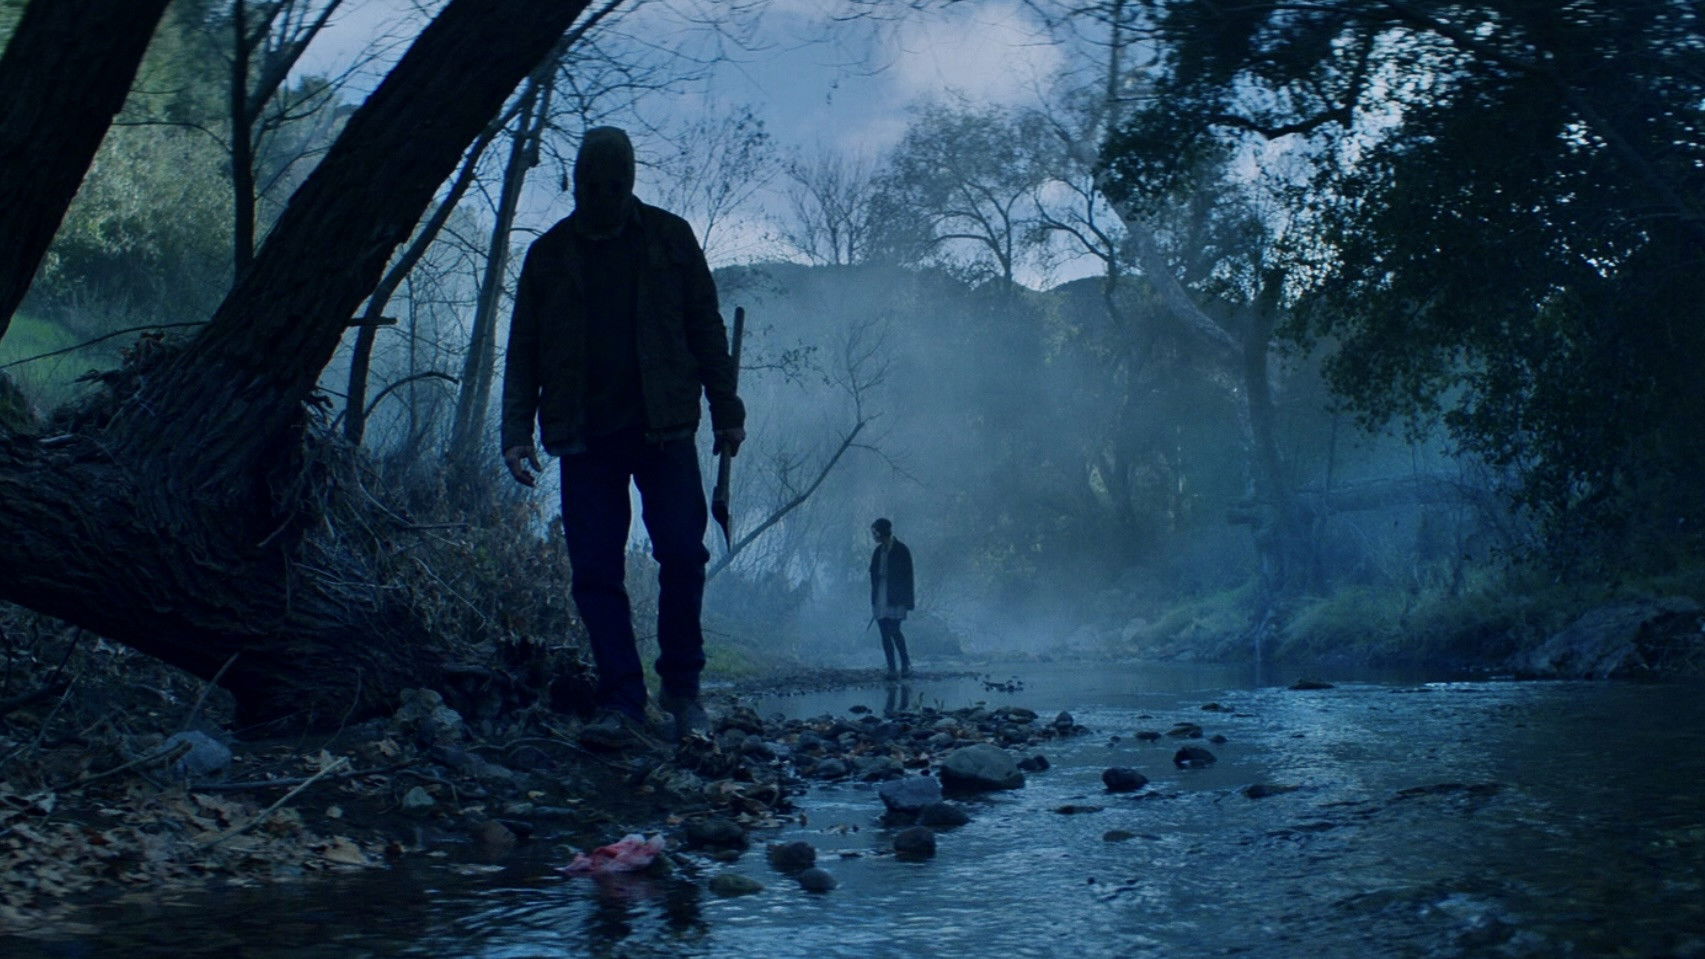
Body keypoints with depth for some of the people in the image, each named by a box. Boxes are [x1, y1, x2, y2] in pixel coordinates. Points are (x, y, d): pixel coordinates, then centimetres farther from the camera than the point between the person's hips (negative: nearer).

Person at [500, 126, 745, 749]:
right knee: (595, 572, -4)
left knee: (683, 554, -8)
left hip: (663, 428, -1)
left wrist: (726, 410, 5)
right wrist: (517, 430, 2)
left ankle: (682, 686, 9)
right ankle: (621, 704, 1)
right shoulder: (549, 255, 12)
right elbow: (523, 351, 12)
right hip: (584, 437, 1)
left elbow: (706, 328, 10)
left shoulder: (668, 238, 10)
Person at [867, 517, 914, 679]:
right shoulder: (878, 551, 14)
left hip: (895, 599, -6)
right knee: (885, 634, 1)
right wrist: (874, 598, 13)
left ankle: (906, 663, 5)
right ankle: (892, 669, 4)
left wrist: (907, 602, -10)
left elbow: (907, 576, -6)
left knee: (894, 631, -14)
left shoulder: (901, 550, -4)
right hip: (880, 598, 6)